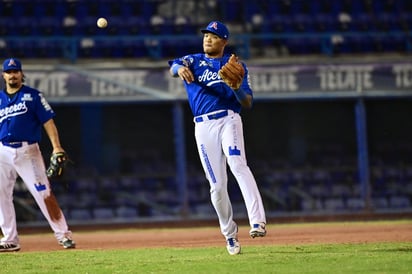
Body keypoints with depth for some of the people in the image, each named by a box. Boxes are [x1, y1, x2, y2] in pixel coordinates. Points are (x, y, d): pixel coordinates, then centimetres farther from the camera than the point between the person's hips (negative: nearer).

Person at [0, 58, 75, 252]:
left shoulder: (33, 96, 3)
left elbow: (48, 121, -3)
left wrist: (56, 147, -14)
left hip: (28, 151, -4)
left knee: (44, 194, -9)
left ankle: (63, 235, -4)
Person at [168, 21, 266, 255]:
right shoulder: (194, 61, 14)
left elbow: (247, 103, 4)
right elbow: (174, 66, -9)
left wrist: (237, 87, -18)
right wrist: (180, 68, -34)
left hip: (229, 120, -2)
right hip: (203, 127, 2)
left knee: (238, 165, -27)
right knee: (217, 185, 1)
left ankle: (258, 222, -37)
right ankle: (230, 234, 20)